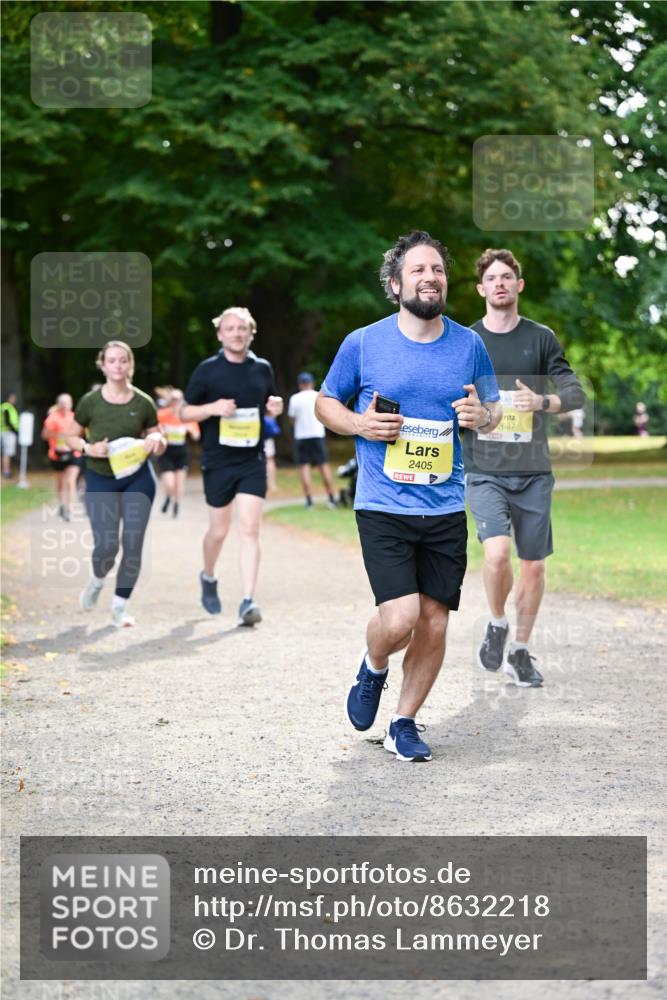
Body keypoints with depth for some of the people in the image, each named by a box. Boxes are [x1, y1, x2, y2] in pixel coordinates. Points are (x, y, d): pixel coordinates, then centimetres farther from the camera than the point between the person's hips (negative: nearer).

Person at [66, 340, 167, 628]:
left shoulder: (143, 403, -2)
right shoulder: (90, 402, -5)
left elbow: (160, 444, 7)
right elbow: (71, 437, 6)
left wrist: (156, 440, -16)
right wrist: (88, 448, -14)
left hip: (138, 479, 1)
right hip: (100, 481, -1)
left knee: (132, 544, -3)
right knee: (106, 545, -8)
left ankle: (120, 607, 12)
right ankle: (97, 580, 28)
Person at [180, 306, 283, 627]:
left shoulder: (262, 368, 8)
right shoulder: (207, 370, -2)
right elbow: (184, 412, 2)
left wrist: (275, 408, -1)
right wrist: (213, 408, -16)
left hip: (253, 461, 1)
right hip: (217, 463, -1)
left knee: (249, 529, -9)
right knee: (219, 530, 9)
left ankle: (247, 601, -12)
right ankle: (208, 577, 39)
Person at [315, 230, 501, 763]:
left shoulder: (469, 344, 5)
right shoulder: (363, 343, -2)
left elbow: (493, 409, 17)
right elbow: (326, 402, 11)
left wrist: (482, 414, -7)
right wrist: (360, 424, -9)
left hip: (446, 509, 3)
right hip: (383, 506, -3)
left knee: (434, 624, 4)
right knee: (399, 618, -15)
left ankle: (404, 723, 22)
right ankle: (373, 667, 20)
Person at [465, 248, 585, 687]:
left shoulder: (541, 338, 5)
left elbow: (576, 393, 1)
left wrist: (541, 402, -19)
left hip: (533, 473, 2)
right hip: (485, 473, -1)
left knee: (533, 565, 4)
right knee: (497, 552, -22)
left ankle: (519, 651, 23)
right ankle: (497, 623, 6)